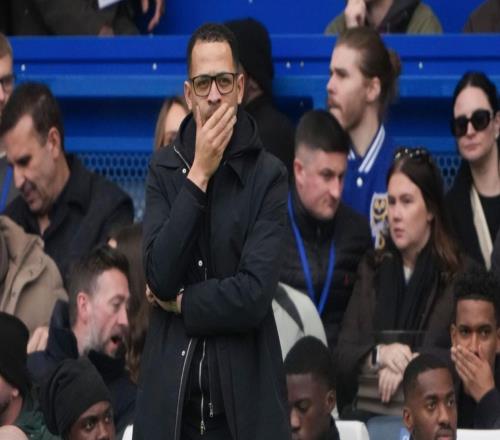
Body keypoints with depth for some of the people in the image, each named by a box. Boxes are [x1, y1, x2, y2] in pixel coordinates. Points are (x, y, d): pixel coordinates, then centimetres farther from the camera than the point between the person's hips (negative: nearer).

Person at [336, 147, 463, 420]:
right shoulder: (372, 269, 18)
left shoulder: (460, 275, 4)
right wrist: (379, 355, -8)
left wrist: (411, 363, -13)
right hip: (365, 411, 3)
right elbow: (342, 356, 12)